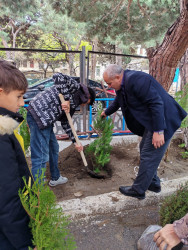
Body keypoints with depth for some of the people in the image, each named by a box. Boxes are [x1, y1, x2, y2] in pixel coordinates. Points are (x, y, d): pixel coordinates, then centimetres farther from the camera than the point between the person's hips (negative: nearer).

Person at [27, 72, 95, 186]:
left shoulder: (73, 104, 23)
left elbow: (65, 123, 23)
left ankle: (55, 178, 42)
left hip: (46, 120, 11)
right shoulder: (75, 86, -1)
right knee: (41, 157, -7)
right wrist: (66, 99, -19)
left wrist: (75, 142, 21)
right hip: (38, 115, -11)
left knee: (53, 148, 23)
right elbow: (58, 76, -18)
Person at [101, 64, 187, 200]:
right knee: (145, 150, 18)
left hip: (162, 120, -10)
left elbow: (156, 103, -28)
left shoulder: (136, 80, -25)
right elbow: (118, 101, 28)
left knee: (148, 155, -3)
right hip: (150, 120, 10)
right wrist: (106, 113, 45)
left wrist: (158, 131, -27)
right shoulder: (122, 84, 7)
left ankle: (138, 190, 13)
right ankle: (154, 183, 35)